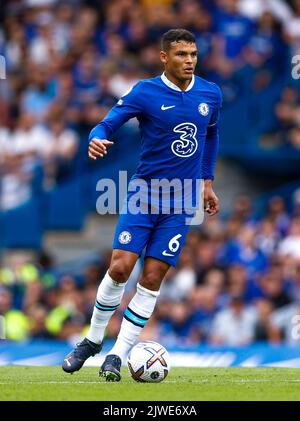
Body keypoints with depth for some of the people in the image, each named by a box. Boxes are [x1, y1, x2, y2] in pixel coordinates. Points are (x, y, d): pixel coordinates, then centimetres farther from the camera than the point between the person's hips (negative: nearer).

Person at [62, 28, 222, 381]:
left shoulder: (210, 94, 4)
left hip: (181, 203, 2)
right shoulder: (145, 93, -7)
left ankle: (117, 355, 4)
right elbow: (107, 124, -9)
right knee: (120, 267, -11)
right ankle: (93, 340, 11)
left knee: (152, 277, -4)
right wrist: (97, 140, -32)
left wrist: (207, 181, 21)